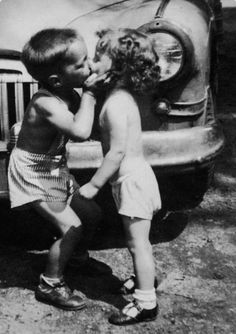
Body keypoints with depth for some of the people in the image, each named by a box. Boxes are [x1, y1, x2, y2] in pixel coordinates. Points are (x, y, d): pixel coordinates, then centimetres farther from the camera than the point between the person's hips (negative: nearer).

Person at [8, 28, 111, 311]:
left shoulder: (68, 94, -5)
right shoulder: (45, 103, -31)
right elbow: (80, 131, -43)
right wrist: (89, 92, -32)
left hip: (55, 169, 9)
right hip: (33, 174, -9)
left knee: (93, 214, 14)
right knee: (71, 227, -11)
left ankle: (78, 257, 40)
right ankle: (50, 285, 8)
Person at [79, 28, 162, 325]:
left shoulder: (116, 104, -22)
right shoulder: (123, 94, 7)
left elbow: (117, 152, -23)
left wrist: (94, 184, -14)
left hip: (131, 179, -9)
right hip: (134, 175, 9)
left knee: (138, 242, 0)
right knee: (138, 241, 23)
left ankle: (146, 303, 10)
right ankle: (145, 279, 40)